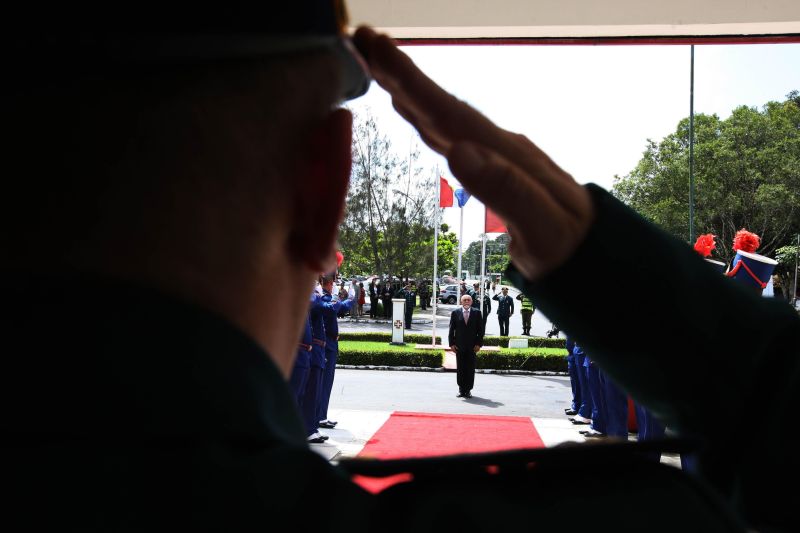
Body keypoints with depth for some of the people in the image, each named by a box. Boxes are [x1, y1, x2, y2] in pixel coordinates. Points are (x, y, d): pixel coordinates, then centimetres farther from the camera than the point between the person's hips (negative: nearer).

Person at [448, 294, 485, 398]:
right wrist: (452, 344, -3)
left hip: (472, 346, 0)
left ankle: (468, 390, 9)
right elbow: (451, 329, 4)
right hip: (459, 346, 0)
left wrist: (479, 344, -4)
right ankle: (461, 389, 14)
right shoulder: (455, 313, 3)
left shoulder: (477, 313, 3)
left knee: (470, 369, 2)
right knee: (460, 368, 5)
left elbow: (480, 329, 4)